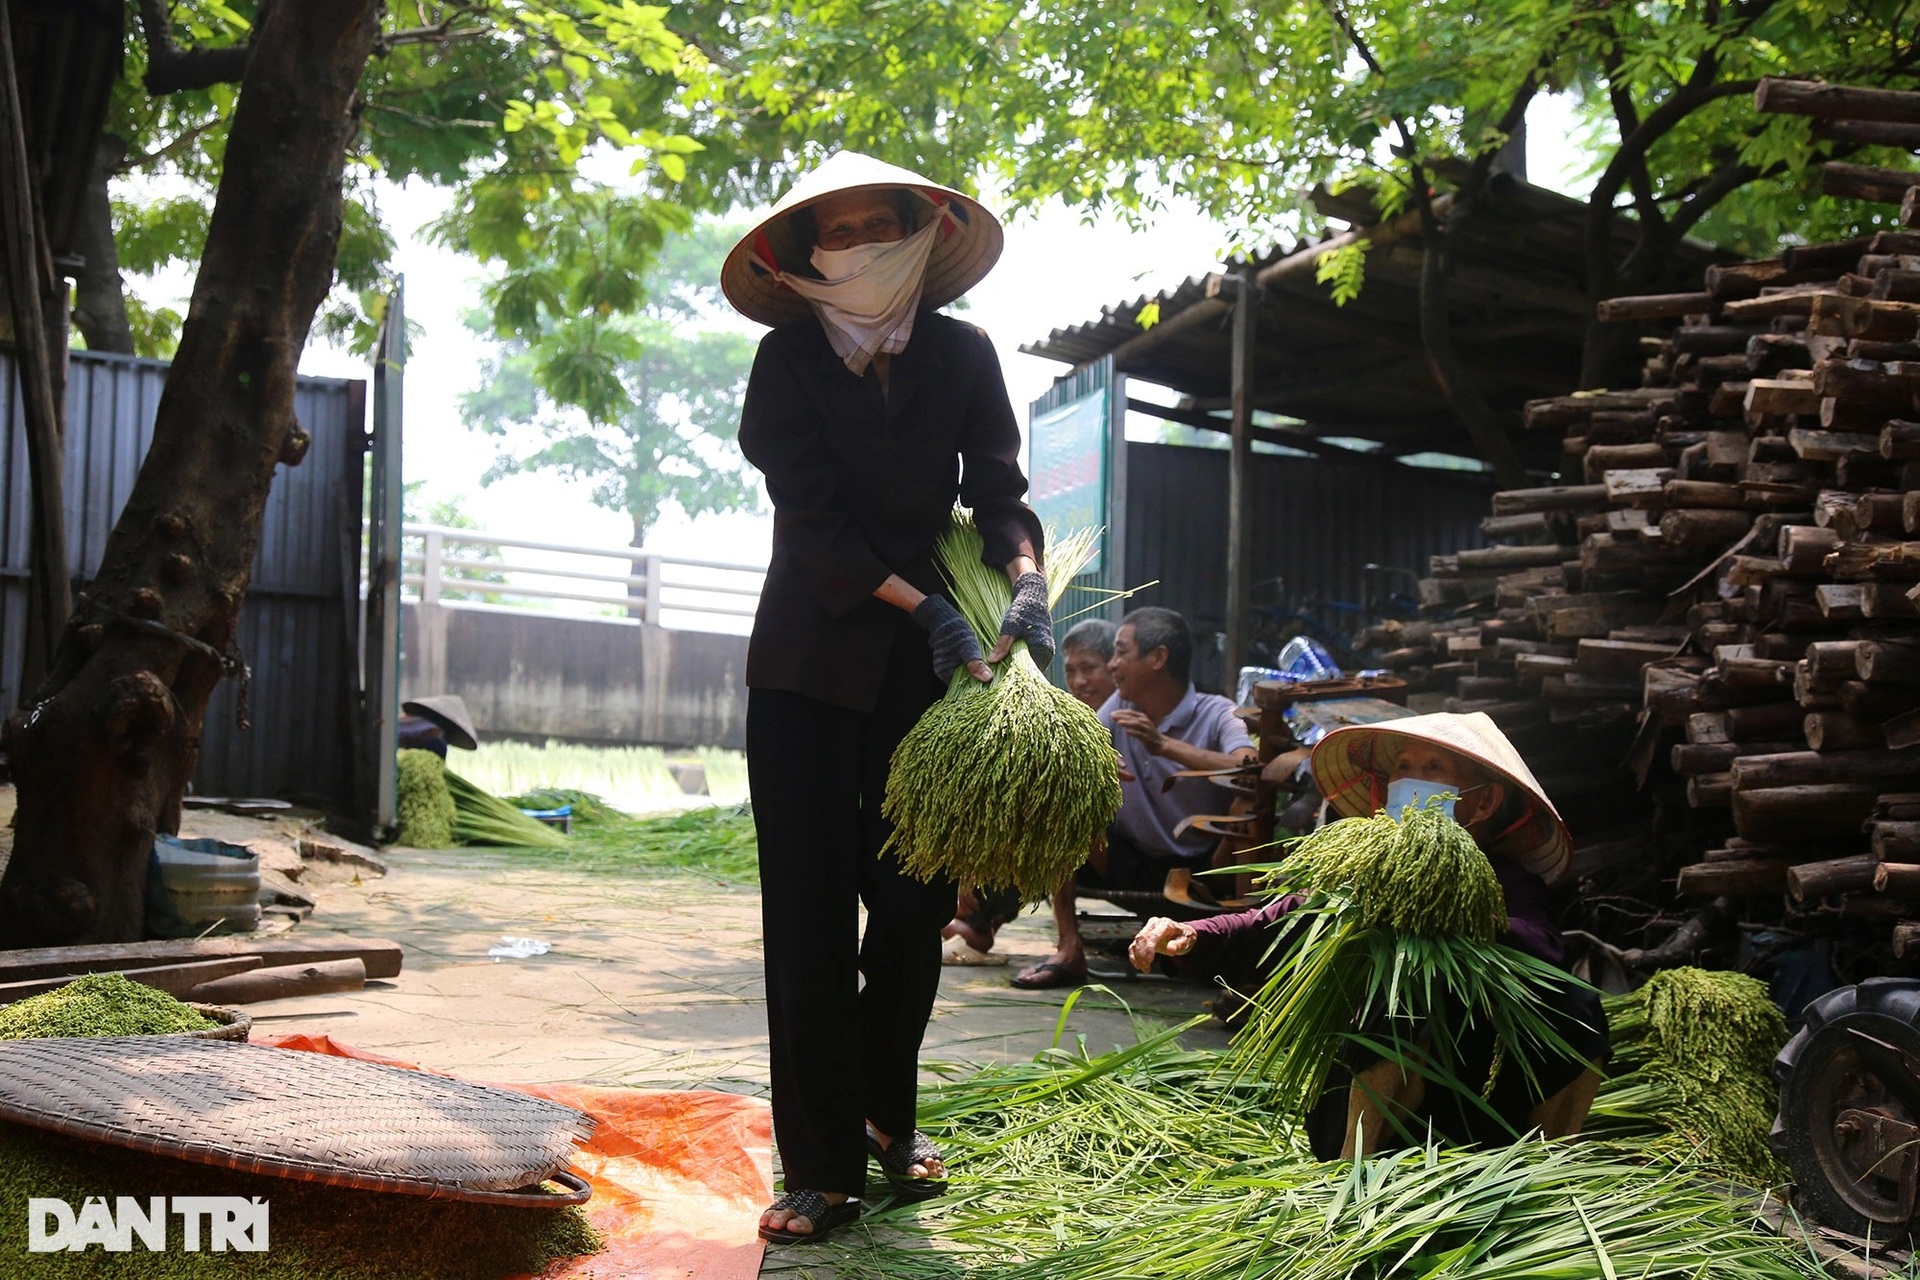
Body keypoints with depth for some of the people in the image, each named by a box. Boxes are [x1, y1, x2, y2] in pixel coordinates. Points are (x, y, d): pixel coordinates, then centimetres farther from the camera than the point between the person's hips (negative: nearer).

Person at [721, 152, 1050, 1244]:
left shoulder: (963, 355, 4)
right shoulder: (789, 362, -3)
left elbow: (998, 489, -1)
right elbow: (812, 519, -12)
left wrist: (1025, 580, -22)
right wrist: (925, 609, -23)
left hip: (928, 658, 2)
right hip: (811, 658, -2)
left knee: (916, 897, 5)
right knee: (809, 909, -4)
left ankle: (889, 1113, 26)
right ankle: (823, 1164, 2)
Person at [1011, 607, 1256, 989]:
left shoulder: (1217, 715, -11)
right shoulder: (1120, 706, 3)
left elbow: (1248, 771, -31)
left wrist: (1165, 746, -36)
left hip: (1198, 868, -4)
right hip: (1129, 861, 4)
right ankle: (1070, 951, -15)